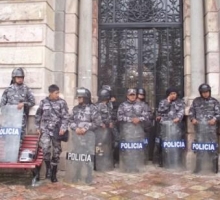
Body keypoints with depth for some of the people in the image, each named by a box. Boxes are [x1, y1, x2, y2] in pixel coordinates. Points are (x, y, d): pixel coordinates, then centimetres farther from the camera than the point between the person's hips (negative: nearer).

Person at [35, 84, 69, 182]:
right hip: (45, 129, 0)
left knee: (56, 151, 5)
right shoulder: (43, 102, 4)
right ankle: (48, 167, 2)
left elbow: (65, 116, -4)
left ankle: (53, 174, 19)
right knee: (45, 147, -21)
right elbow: (38, 115, 13)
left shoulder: (62, 102, -1)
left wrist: (63, 128, -15)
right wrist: (38, 127, 8)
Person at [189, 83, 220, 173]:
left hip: (211, 128, -1)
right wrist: (192, 119, -8)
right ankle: (198, 166, 14)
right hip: (199, 127, 1)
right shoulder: (196, 101, 8)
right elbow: (191, 111, 11)